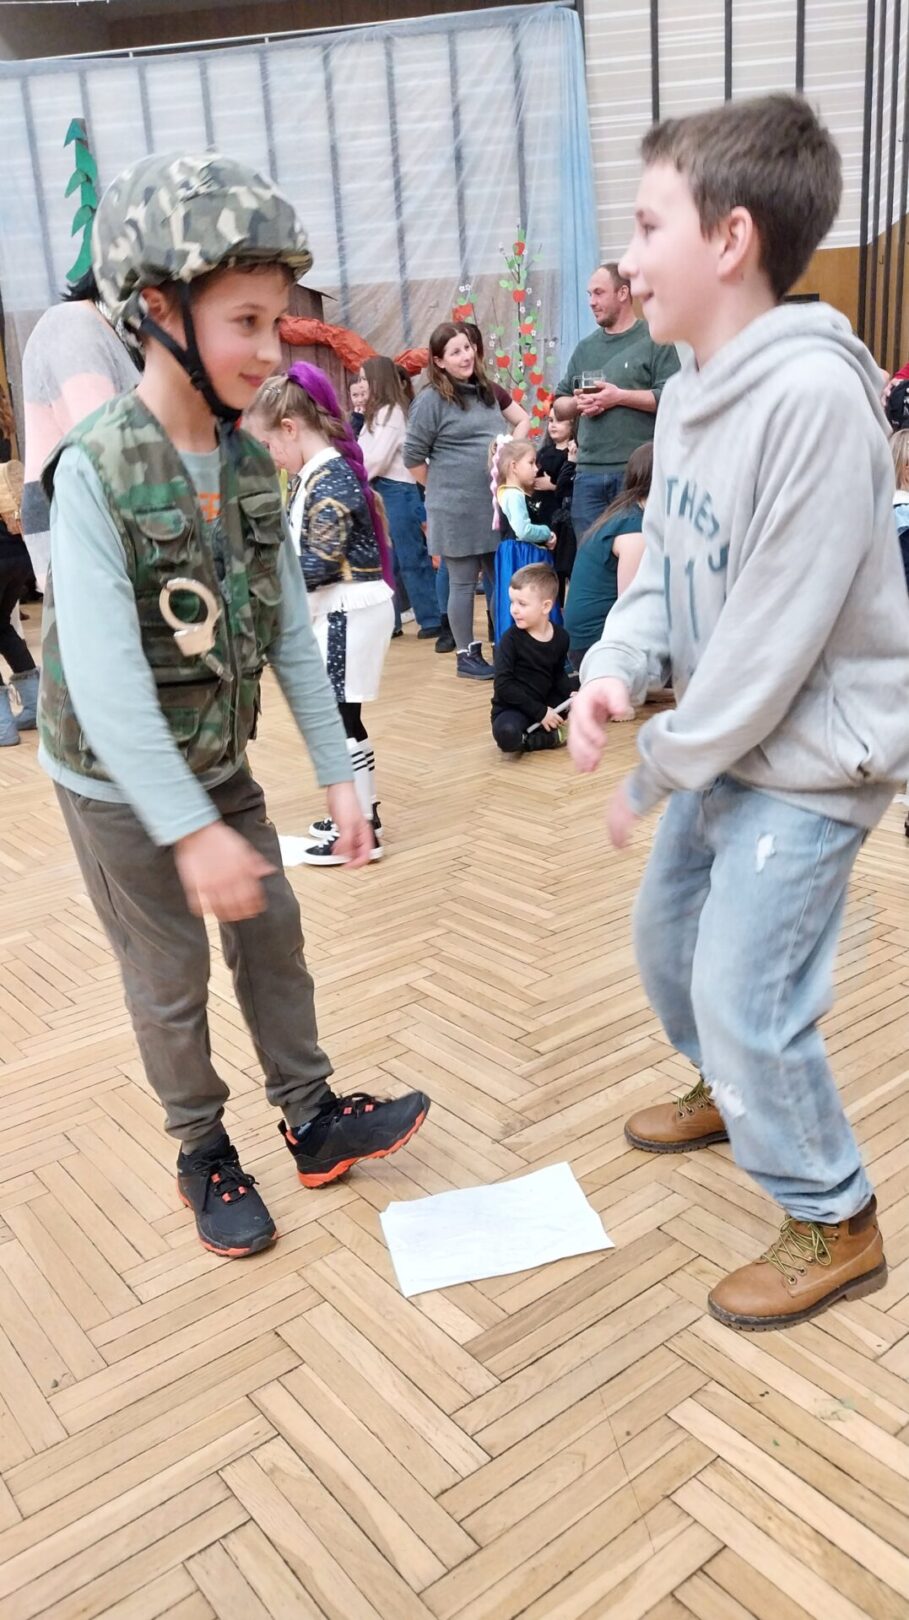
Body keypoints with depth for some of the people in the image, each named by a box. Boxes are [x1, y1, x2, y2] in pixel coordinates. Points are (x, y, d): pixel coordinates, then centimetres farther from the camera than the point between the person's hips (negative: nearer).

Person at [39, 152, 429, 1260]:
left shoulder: (249, 463, -3)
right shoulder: (95, 470, -23)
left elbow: (289, 629, 0)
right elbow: (103, 674, -29)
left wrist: (336, 771, -1)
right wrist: (190, 829, -30)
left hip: (219, 762, 6)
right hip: (119, 784, -6)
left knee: (273, 934, 14)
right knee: (170, 980, 8)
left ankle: (313, 1119, 32)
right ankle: (203, 1154, 31)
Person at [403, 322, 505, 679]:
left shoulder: (485, 391, 11)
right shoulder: (433, 399, -10)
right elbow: (413, 455, -8)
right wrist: (442, 489, -2)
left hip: (494, 505, 7)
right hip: (456, 511, -7)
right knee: (463, 583, 2)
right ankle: (466, 655, 13)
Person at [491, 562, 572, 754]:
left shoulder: (560, 637, -2)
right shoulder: (510, 639, -14)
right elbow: (503, 686, -18)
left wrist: (572, 693, -7)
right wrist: (540, 712, -20)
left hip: (545, 703, 6)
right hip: (512, 709, -6)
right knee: (507, 734, -36)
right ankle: (551, 737, -11)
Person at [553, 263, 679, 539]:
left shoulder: (654, 340, 2)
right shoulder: (585, 347, 18)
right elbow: (559, 405, 20)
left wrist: (619, 396, -15)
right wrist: (577, 403, -3)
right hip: (589, 472, 5)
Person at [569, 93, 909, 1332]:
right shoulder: (691, 391, 2)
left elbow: (774, 638, -25)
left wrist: (652, 775, -15)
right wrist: (615, 669, -12)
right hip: (731, 742, 9)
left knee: (744, 995, -6)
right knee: (666, 935, 21)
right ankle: (729, 1092, 49)